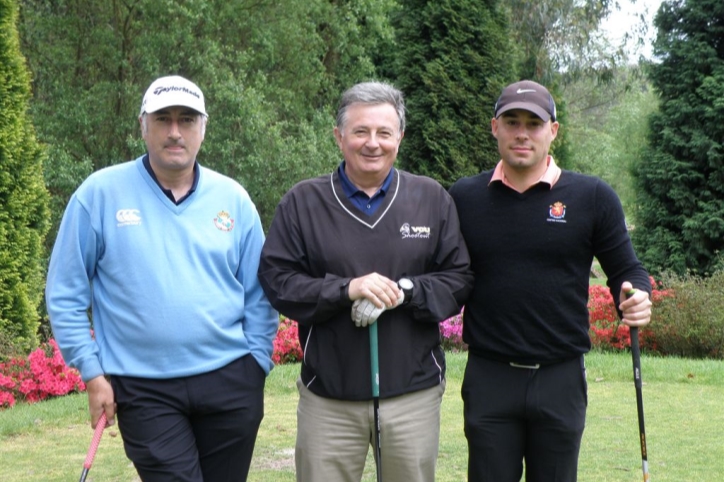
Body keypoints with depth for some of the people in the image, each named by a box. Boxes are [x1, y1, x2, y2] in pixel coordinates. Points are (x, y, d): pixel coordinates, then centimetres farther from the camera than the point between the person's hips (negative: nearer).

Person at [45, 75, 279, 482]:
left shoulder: (233, 198, 4)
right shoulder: (100, 193, -4)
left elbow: (259, 295, 9)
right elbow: (65, 295, -1)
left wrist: (256, 366, 2)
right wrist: (93, 374, -5)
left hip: (230, 383, 3)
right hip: (144, 390, -3)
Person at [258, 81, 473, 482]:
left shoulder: (432, 199, 4)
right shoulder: (303, 202, 1)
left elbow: (460, 277, 2)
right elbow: (276, 280, -3)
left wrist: (404, 292, -15)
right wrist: (345, 289, -17)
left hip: (413, 392, 1)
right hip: (328, 396, -1)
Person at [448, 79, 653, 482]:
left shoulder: (593, 197, -2)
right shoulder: (464, 197, 3)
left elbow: (627, 270, 4)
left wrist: (636, 297, -17)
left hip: (562, 380, 0)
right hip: (489, 378, 1)